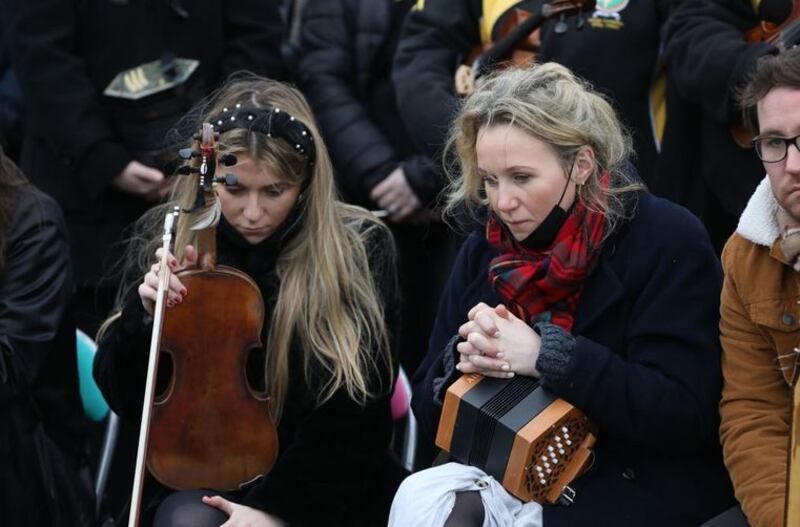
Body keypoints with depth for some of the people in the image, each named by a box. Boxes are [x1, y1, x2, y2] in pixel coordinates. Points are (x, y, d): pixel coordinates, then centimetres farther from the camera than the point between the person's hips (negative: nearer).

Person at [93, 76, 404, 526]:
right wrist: (144, 314, -18)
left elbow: (352, 410, -8)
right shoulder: (169, 238, 0)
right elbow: (124, 398, 1)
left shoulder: (359, 250, -6)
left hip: (318, 484, -1)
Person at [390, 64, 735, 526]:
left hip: (636, 486, -6)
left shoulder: (668, 240, -9)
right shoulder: (485, 251, 7)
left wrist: (546, 356, -24)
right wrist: (465, 357, -13)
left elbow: (682, 415, -18)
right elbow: (431, 413, 9)